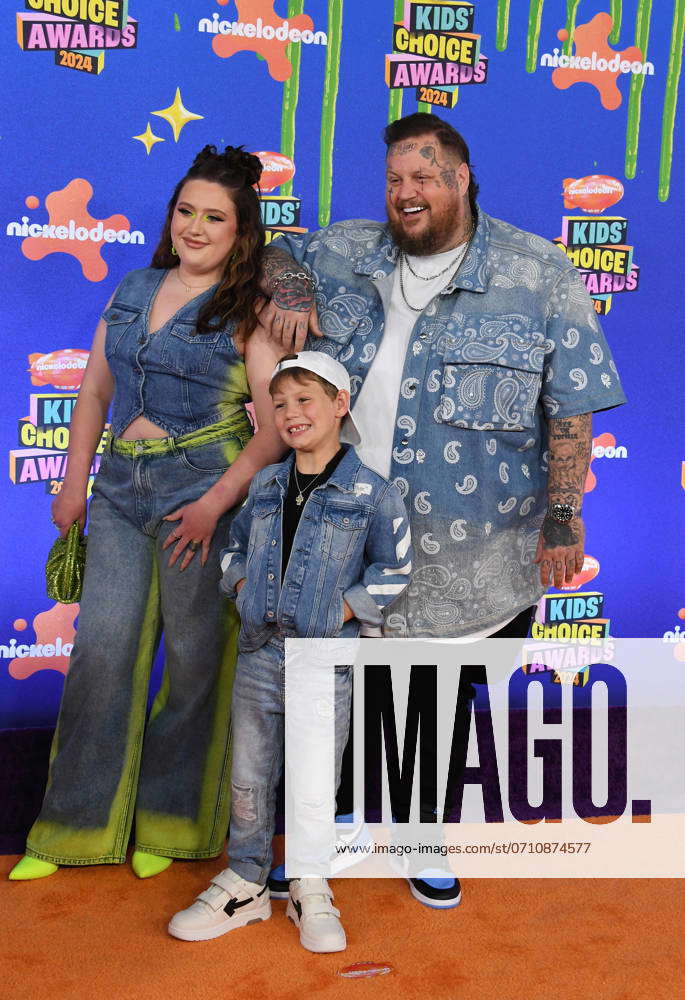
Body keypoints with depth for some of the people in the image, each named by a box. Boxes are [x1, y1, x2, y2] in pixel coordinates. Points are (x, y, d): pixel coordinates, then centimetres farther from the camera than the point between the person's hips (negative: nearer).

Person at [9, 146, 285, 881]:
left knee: (195, 660, 5)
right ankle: (79, 826, 23)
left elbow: (275, 427, -11)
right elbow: (95, 391, 17)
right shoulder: (134, 290, 13)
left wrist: (213, 505, -18)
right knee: (101, 650, 6)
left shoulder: (249, 314, -3)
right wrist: (74, 484, 11)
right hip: (120, 488, 5)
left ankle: (169, 822, 25)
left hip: (202, 495, -4)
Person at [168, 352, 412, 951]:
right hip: (259, 655, 4)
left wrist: (340, 613, -10)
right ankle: (246, 885, 31)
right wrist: (244, 592, 3)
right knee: (249, 777, 13)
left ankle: (311, 890, 30)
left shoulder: (371, 491, -7)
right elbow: (236, 548, 19)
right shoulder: (265, 486, 7)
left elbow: (393, 571, -4)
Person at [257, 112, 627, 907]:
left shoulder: (541, 276, -4)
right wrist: (291, 289, -2)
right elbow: (274, 252, 22)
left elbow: (572, 408, -6)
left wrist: (562, 519, -9)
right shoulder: (346, 252, 5)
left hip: (471, 561, -2)